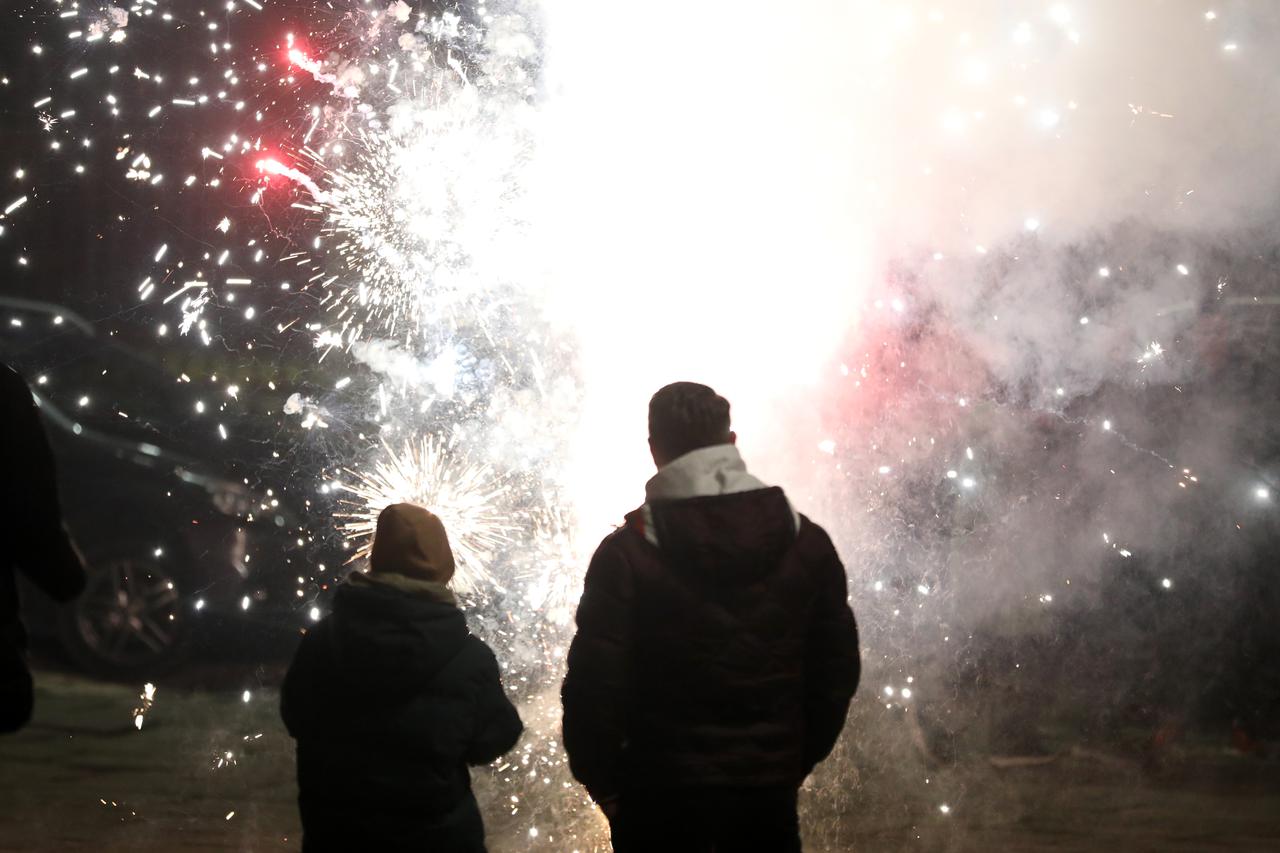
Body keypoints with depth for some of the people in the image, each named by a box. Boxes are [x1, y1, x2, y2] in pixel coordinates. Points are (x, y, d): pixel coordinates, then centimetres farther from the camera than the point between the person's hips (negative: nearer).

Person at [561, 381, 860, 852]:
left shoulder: (626, 553, -11)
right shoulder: (805, 541, 1)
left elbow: (594, 682, -13)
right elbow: (837, 669, 6)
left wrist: (602, 780, 1)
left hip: (662, 797, -3)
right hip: (769, 794, 3)